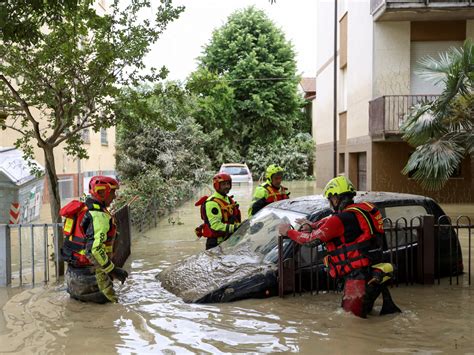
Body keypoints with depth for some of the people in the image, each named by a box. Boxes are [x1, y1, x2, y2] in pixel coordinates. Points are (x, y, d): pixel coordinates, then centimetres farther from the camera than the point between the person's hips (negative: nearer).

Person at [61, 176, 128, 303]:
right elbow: (94, 250, -30)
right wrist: (113, 270, -22)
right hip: (89, 272, -9)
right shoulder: (99, 216, -22)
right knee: (110, 301, -2)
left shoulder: (83, 209, 8)